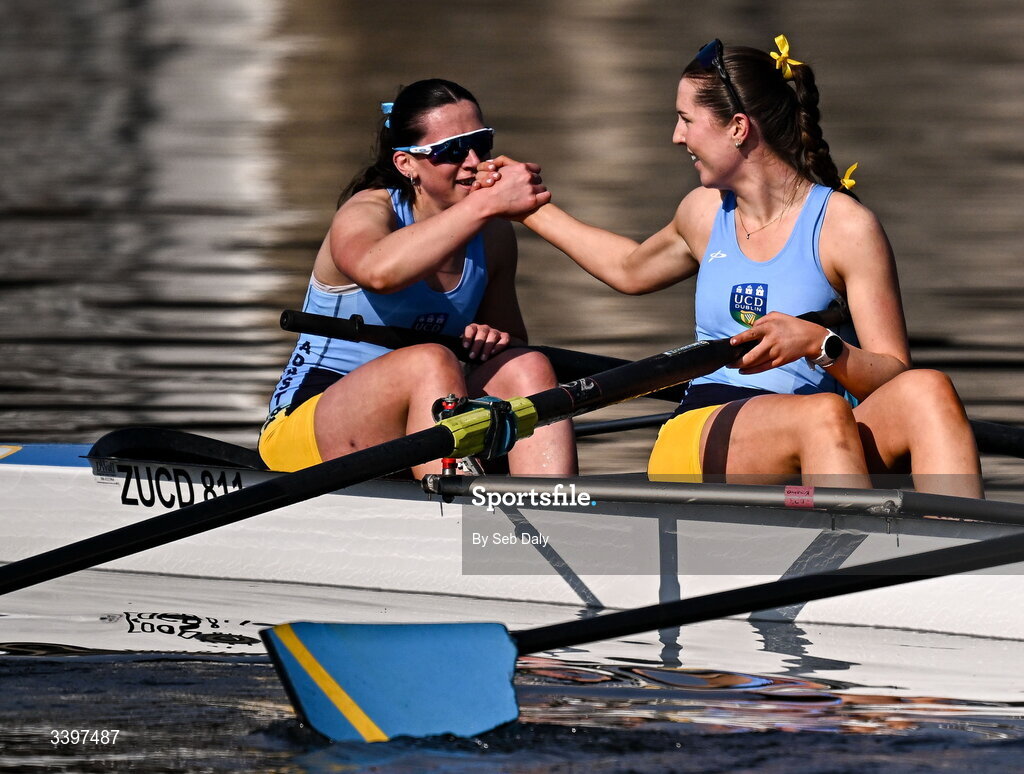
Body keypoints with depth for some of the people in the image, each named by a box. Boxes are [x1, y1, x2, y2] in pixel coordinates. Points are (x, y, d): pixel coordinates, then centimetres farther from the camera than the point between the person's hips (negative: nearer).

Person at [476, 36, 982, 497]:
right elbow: (632, 269, 42)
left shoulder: (846, 226, 2)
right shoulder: (705, 212, 18)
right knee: (825, 414, -35)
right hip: (697, 440, 2)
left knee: (927, 392, -35)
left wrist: (817, 344, -22)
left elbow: (893, 377, -3)